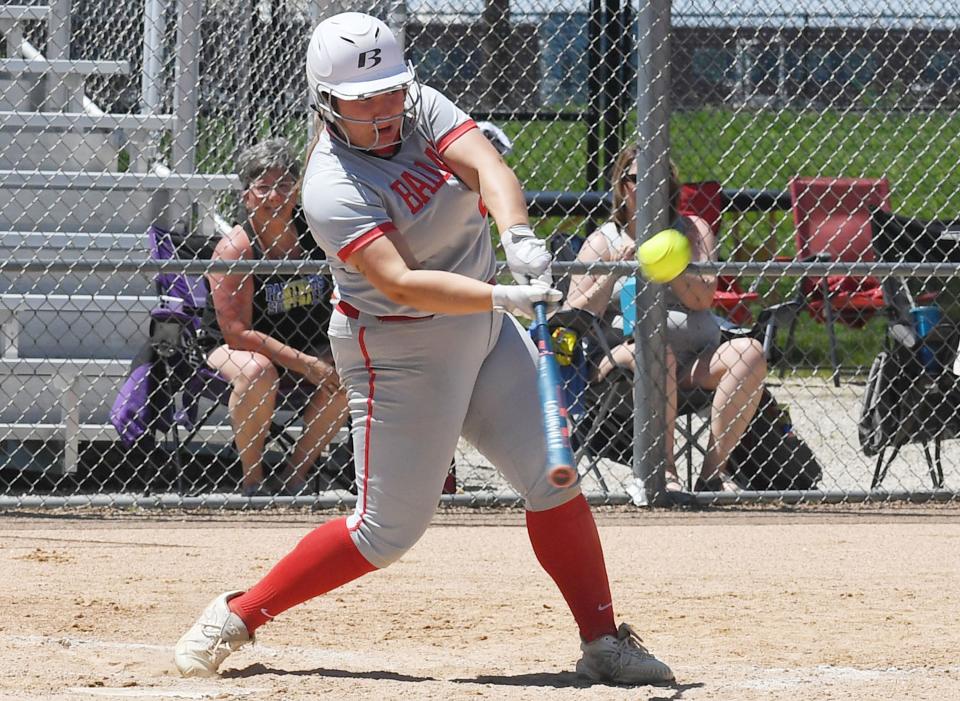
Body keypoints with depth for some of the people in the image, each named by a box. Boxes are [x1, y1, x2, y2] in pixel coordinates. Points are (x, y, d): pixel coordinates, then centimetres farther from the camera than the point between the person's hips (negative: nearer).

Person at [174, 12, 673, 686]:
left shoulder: (423, 107, -4)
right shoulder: (332, 188, -23)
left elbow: (489, 168, -21)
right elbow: (398, 282, -34)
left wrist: (518, 237, -41)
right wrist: (505, 298, -44)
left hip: (485, 329, 7)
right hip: (399, 352, -7)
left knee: (554, 476, 0)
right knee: (388, 529, -4)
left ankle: (603, 641, 8)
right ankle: (238, 615, 10)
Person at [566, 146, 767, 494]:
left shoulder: (692, 231, 15)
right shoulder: (602, 243, 10)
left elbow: (702, 298, -2)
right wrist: (614, 273, -11)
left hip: (697, 365, 3)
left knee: (750, 352, -25)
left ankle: (713, 470, -26)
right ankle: (664, 471, -34)